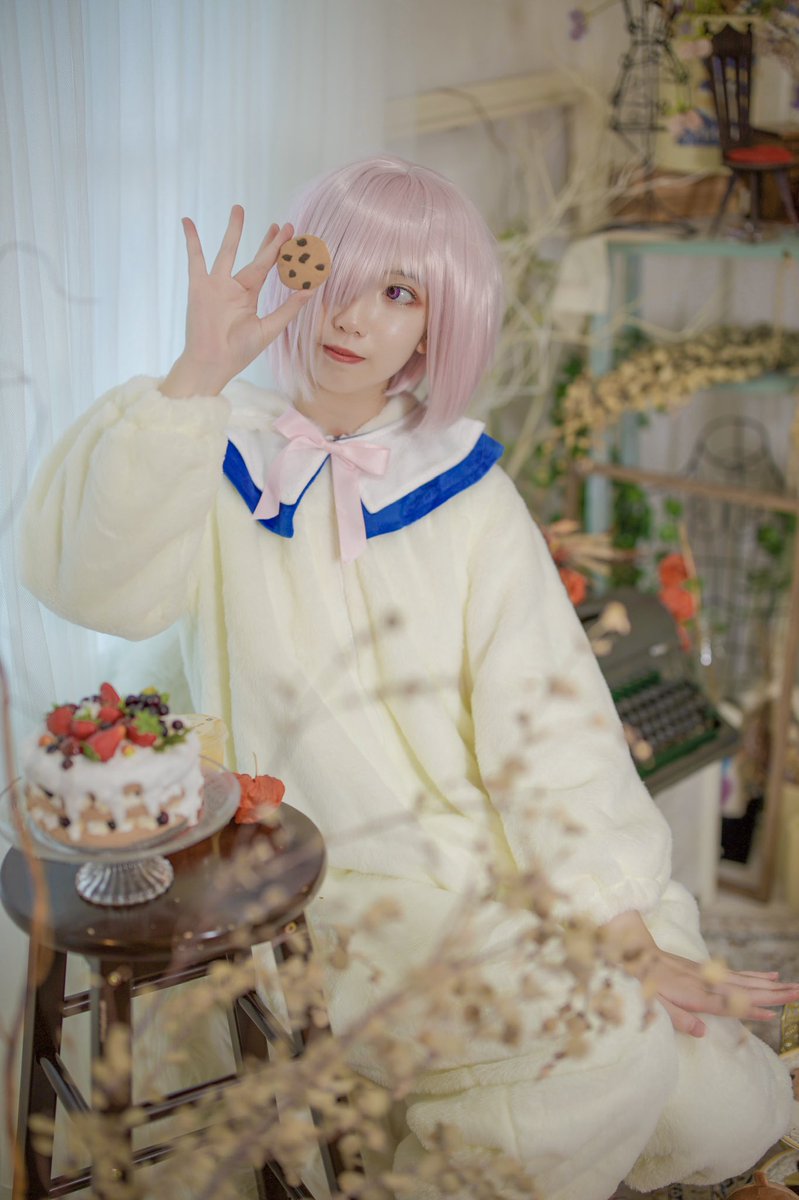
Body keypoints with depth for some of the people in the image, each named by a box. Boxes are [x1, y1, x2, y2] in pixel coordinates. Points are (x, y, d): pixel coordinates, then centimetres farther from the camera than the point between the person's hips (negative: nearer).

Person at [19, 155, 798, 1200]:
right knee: (608, 1054, -22)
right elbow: (89, 575, -22)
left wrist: (636, 939, -10)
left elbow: (546, 721, -4)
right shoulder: (222, 459, -1)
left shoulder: (463, 488, 2)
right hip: (331, 877, -3)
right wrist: (196, 373, -27)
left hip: (499, 865, 3)